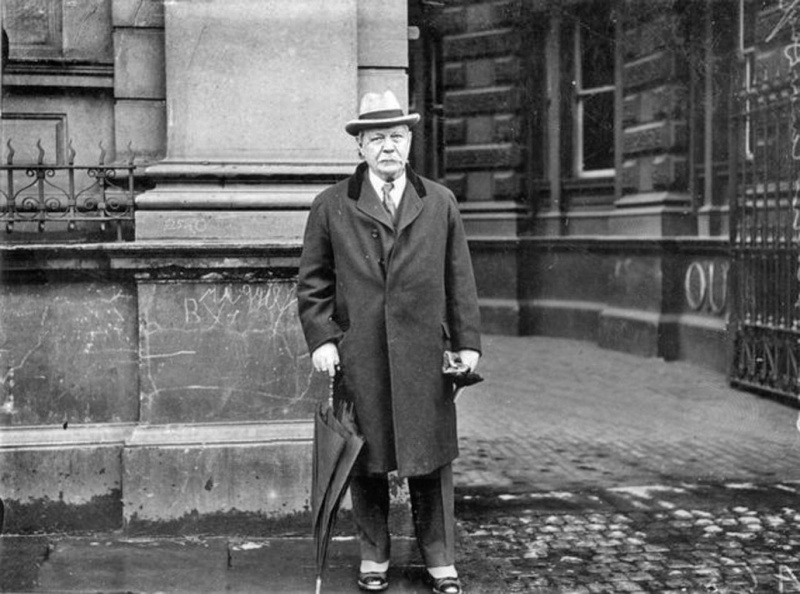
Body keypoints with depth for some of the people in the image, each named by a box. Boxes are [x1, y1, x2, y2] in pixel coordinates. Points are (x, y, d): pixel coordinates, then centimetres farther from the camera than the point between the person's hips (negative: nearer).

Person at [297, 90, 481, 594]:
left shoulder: (441, 203, 10)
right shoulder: (331, 207, 5)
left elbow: (460, 280, 9)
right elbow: (313, 283, 6)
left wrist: (467, 342, 4)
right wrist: (321, 338, -5)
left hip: (425, 357, 1)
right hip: (358, 359, -1)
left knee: (432, 461, 6)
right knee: (366, 462, 8)